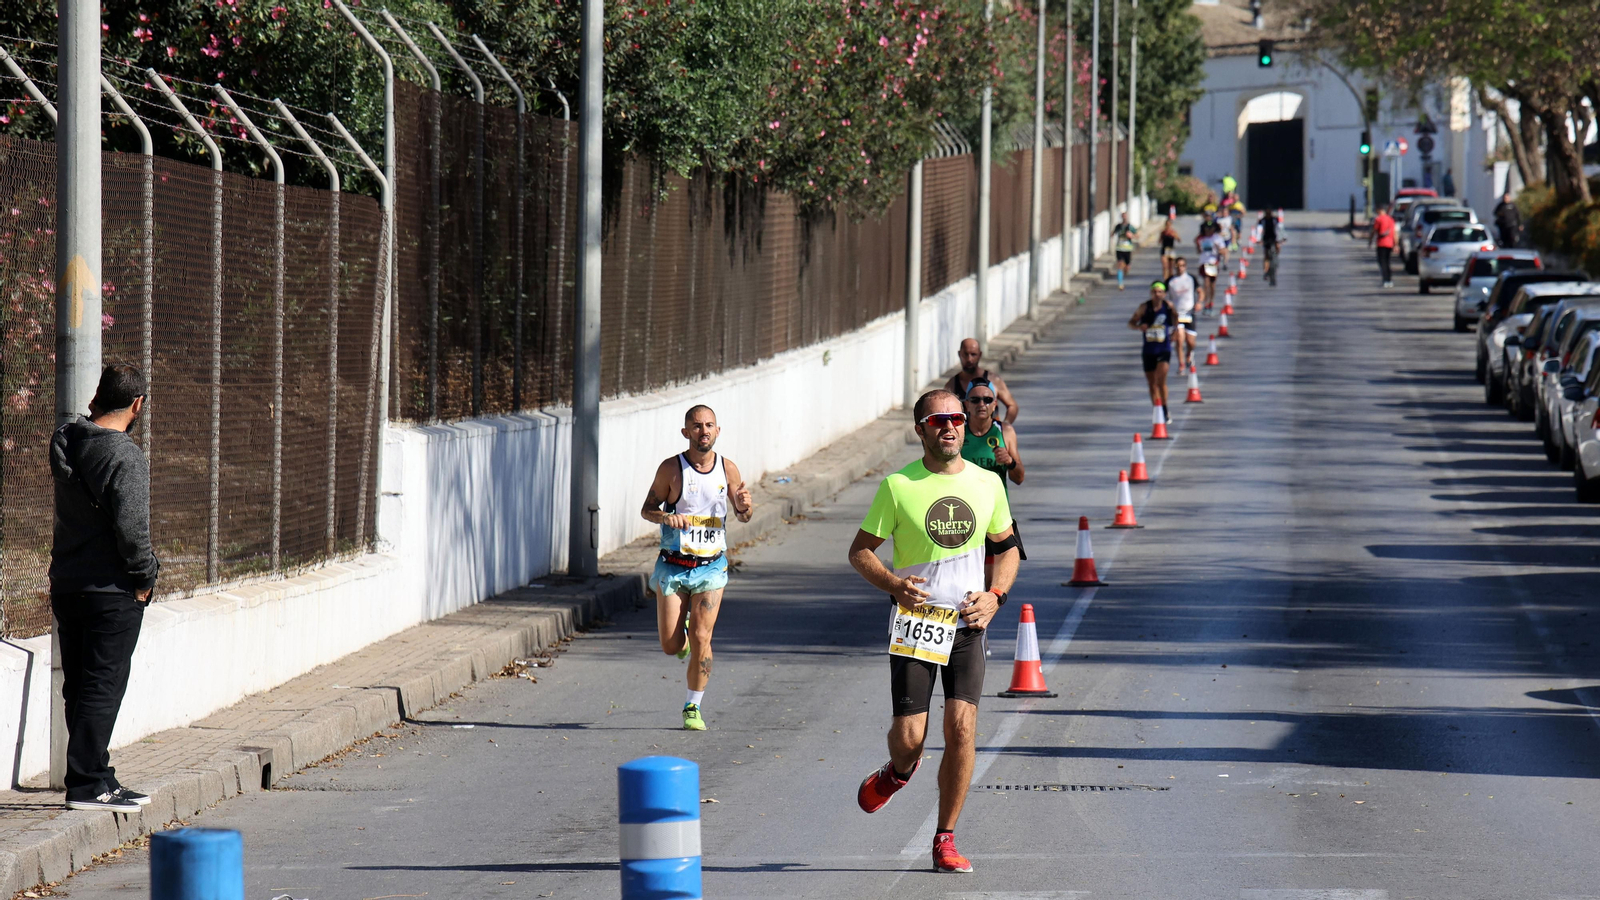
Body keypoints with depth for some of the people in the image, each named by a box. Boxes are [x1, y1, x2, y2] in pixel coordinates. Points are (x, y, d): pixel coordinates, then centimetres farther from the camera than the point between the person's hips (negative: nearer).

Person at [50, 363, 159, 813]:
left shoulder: (66, 444, 5)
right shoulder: (124, 457, -19)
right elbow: (130, 528, -22)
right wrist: (145, 576, -9)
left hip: (65, 586, 8)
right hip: (111, 590, -8)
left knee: (79, 687, 13)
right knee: (103, 686, -3)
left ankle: (95, 776, 21)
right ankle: (87, 784, -4)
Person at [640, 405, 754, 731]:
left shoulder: (728, 469, 1)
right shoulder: (671, 468, -7)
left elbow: (744, 516, 12)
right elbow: (647, 510, 0)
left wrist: (744, 506, -13)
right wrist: (667, 516, -22)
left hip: (711, 568, 1)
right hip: (673, 566, -1)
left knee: (701, 639, -10)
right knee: (671, 646, -1)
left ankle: (693, 707, 6)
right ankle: (683, 634, 36)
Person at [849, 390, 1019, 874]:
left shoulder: (987, 484, 5)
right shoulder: (898, 486, -5)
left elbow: (1007, 547, 18)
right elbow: (859, 550, 1)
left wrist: (995, 595, 0)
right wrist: (893, 584, -17)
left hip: (967, 623, 2)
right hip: (913, 621, -2)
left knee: (962, 726, -12)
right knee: (909, 736, -7)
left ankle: (945, 840, 0)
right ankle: (899, 771, 33)